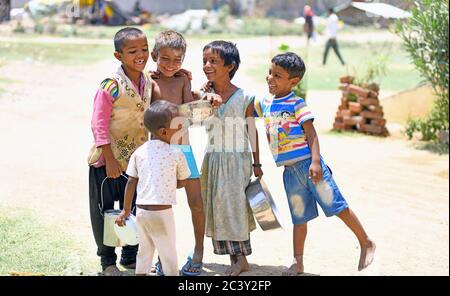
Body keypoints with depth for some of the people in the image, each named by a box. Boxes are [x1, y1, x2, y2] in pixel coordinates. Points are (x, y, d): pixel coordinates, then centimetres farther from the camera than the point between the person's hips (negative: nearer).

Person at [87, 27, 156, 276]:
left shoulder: (148, 82, 1)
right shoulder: (111, 86, -19)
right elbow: (99, 124, -18)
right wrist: (110, 159, -19)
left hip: (136, 160, 6)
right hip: (108, 161, -6)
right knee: (104, 211, 7)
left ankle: (131, 257, 30)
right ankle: (107, 260, 22)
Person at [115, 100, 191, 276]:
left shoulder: (139, 152, 2)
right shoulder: (176, 155, -8)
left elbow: (131, 183, 4)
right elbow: (182, 182, 3)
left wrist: (126, 210, 11)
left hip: (141, 210, 5)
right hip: (162, 212, -5)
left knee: (144, 250, 20)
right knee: (168, 254, 8)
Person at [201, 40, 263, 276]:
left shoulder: (244, 97, -7)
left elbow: (252, 131, 0)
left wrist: (257, 164, 4)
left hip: (237, 159, -4)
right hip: (213, 159, 4)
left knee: (234, 204, -3)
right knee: (217, 206, 5)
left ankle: (242, 258, 6)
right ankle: (233, 256, 14)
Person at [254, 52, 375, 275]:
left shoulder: (297, 104, -9)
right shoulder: (264, 104, 9)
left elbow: (311, 134, -11)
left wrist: (315, 161, -22)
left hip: (308, 163, -6)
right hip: (289, 170, 6)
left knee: (336, 206, -4)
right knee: (299, 217, 13)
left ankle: (366, 243, 10)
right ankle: (297, 263, 19)